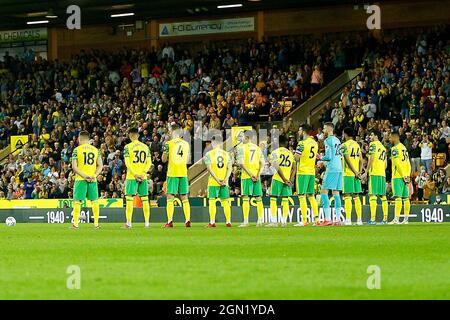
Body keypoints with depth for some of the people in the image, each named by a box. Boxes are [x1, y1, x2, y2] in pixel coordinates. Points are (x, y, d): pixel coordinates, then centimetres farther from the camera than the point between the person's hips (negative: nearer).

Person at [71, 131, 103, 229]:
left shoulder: (77, 150, -3)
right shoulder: (95, 150, 9)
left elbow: (74, 166, -9)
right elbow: (100, 165, 5)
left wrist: (84, 176, -12)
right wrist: (95, 175, -1)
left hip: (80, 179, -3)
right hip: (93, 180, 3)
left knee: (77, 201, 2)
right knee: (95, 201, 10)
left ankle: (75, 224, -2)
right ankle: (96, 223, 8)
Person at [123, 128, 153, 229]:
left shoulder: (128, 147, -5)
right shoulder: (146, 147, 8)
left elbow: (127, 163, -10)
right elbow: (149, 163, 4)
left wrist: (135, 174, -10)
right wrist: (143, 173, -2)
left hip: (131, 176, -4)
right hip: (143, 177, 4)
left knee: (129, 199, 0)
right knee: (145, 199, 8)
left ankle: (129, 222, -4)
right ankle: (147, 222, 8)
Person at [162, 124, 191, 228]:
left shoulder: (169, 144, -7)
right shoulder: (186, 144, 7)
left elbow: (164, 159, -1)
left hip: (172, 173, -4)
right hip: (183, 173, 4)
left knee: (170, 197, -1)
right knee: (184, 198, 7)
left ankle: (170, 221, -6)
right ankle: (188, 220, 2)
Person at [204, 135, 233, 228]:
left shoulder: (209, 154, -4)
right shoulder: (226, 154, 7)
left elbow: (209, 168, -11)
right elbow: (230, 168, 0)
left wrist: (217, 179, -12)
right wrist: (225, 179, -6)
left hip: (213, 182, -3)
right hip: (225, 182, 3)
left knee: (212, 201, 2)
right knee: (225, 202, 8)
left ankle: (212, 222, -3)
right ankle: (228, 221, 7)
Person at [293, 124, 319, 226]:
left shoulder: (302, 143, -14)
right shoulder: (315, 143, 9)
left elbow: (296, 158, -16)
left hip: (303, 171, -7)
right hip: (312, 171, 7)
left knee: (302, 196, -4)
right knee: (311, 196, 13)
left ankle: (304, 220, -8)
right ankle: (316, 219, 10)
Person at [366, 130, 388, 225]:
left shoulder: (373, 145, -4)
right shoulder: (383, 147, 20)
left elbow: (371, 159, -12)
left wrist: (366, 172, -9)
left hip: (374, 173, -8)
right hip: (382, 174, 8)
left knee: (372, 195, -11)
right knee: (383, 196, 9)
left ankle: (373, 219, -19)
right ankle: (385, 218, 8)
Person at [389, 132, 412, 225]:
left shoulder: (395, 148, -9)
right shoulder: (404, 147, 17)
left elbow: (397, 163, -16)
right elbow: (408, 163, 15)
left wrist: (404, 176, -15)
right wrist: (408, 175, 11)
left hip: (398, 176, -8)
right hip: (405, 176, 8)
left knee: (398, 197, -13)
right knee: (406, 198, 8)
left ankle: (396, 219, -18)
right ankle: (406, 219, 10)